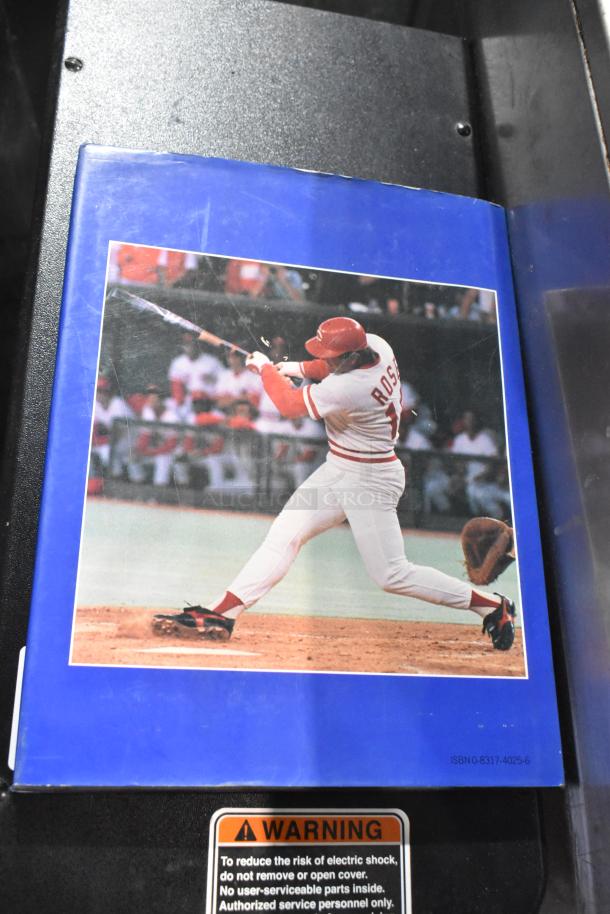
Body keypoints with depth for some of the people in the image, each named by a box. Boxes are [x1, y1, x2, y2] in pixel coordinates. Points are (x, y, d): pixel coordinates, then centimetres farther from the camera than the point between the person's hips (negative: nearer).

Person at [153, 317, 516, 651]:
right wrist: (297, 367, 8)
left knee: (392, 575, -4)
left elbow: (290, 404, -18)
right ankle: (222, 613, 2)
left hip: (372, 480, -9)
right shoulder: (376, 344, -5)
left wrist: (265, 367, -2)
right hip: (338, 470, 9)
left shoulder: (350, 388, -31)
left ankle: (492, 604, 13)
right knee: (284, 535, 1)